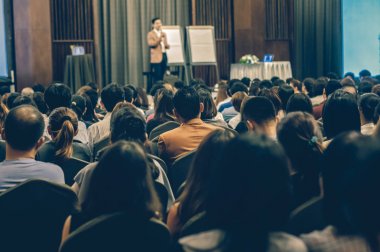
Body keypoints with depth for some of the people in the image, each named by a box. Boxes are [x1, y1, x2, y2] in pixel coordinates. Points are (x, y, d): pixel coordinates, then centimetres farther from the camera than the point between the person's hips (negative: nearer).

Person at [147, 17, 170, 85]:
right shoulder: (150, 34, -3)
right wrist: (160, 37, -21)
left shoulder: (163, 33, 18)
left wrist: (167, 46, -1)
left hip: (164, 55, 6)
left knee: (161, 76, 7)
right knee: (157, 77, -9)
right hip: (156, 58, -6)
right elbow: (151, 44, -16)